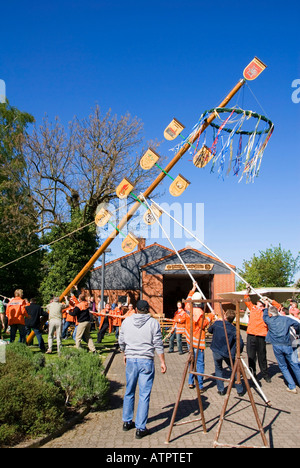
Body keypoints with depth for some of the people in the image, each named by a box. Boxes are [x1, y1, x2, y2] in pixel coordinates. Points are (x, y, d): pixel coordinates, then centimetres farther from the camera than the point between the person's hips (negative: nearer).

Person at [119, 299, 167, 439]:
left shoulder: (126, 321, 5)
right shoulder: (153, 323, -4)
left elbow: (121, 342, 11)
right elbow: (158, 344, -5)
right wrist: (162, 362, 2)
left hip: (130, 360, 3)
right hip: (146, 361, -3)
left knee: (129, 392, 18)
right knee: (144, 395, 3)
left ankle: (127, 422, 31)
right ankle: (140, 428, 7)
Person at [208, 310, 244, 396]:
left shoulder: (217, 323, -7)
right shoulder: (233, 329, -10)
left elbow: (209, 330, 13)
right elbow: (240, 343, -15)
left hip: (216, 351, 1)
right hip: (228, 353, -1)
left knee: (218, 369, 20)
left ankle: (221, 389, 17)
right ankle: (240, 390, 22)